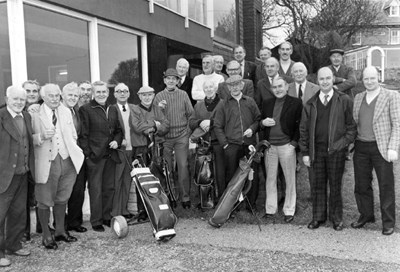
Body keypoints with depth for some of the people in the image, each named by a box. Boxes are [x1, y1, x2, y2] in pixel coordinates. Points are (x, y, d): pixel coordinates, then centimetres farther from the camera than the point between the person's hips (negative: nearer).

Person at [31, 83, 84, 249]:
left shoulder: (66, 111, 10)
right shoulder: (35, 114, -5)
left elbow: (73, 135, 17)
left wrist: (74, 150, 6)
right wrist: (42, 137, -24)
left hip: (67, 161, 5)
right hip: (47, 163, -4)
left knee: (62, 199, 15)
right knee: (45, 201, 4)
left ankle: (60, 231, 30)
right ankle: (46, 236, 19)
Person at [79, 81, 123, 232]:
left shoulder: (113, 110, 14)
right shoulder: (85, 109, -4)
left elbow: (118, 130, 20)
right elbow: (83, 134, -7)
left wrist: (117, 141, 0)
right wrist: (87, 154, -12)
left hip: (111, 155, 6)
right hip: (95, 156, -5)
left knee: (109, 188, 12)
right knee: (95, 190, 0)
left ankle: (107, 217, 25)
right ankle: (96, 221, 11)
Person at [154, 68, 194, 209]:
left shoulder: (183, 95, 7)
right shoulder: (159, 96, 7)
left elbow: (190, 113, 9)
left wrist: (188, 130, 3)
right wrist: (158, 108, -9)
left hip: (181, 136, 0)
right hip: (164, 136, 1)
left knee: (183, 166, -4)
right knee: (166, 168, 3)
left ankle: (185, 197, 4)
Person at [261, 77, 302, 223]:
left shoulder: (296, 103, 0)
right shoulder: (266, 103, 11)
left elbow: (300, 125, -2)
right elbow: (259, 122, 18)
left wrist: (294, 143, -9)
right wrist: (263, 122, -5)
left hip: (286, 146, -3)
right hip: (269, 146, 3)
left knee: (290, 179, 4)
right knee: (270, 179, 9)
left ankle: (289, 210, 16)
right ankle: (270, 209, 20)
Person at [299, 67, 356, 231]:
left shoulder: (344, 101, 1)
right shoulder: (310, 104, 7)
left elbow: (352, 126, 2)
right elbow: (304, 129, 7)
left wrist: (344, 143, -10)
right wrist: (305, 152, 3)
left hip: (336, 150, -2)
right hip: (316, 150, 2)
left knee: (335, 185, 7)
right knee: (317, 185, 8)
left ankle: (336, 217, 23)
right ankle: (318, 217, 22)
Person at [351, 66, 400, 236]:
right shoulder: (358, 98, 12)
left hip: (381, 148, -4)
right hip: (361, 148, 4)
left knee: (386, 186, 4)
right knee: (362, 185, 11)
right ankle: (366, 215, 29)